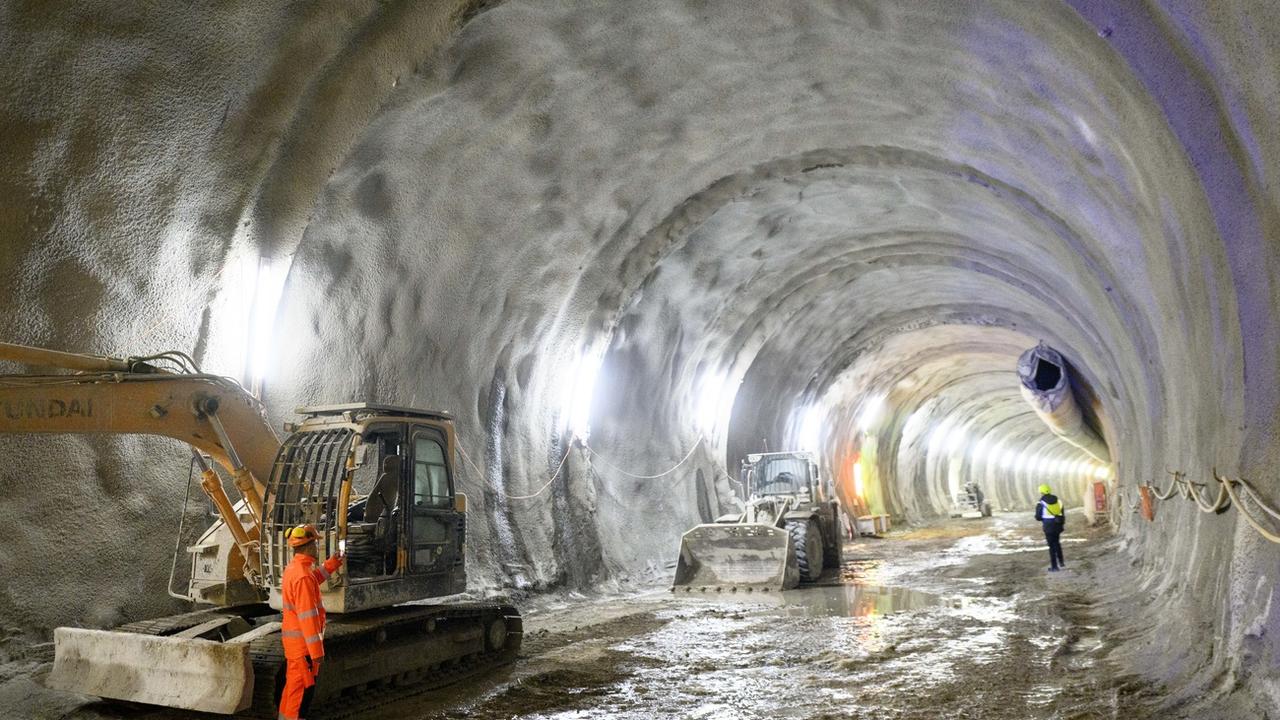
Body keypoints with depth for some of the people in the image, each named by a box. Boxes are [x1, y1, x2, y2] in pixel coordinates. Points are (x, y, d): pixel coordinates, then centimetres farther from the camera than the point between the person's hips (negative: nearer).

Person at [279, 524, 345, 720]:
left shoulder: (292, 569, 6)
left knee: (293, 682, 19)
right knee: (303, 686, -1)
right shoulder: (303, 575, -24)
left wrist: (332, 565, 26)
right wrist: (316, 650, -22)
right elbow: (308, 616, -25)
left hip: (292, 639, 10)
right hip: (303, 641, -10)